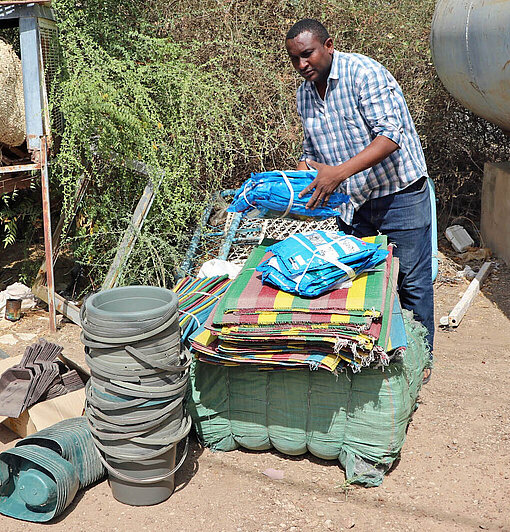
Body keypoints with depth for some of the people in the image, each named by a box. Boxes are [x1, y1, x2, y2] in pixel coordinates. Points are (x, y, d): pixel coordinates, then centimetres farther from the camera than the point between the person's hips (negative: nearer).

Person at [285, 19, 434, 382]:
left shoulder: (363, 73, -18)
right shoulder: (305, 94, 6)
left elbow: (390, 135, -27)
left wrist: (339, 173, -36)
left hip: (399, 194, -6)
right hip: (352, 200, 7)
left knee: (412, 280, 3)